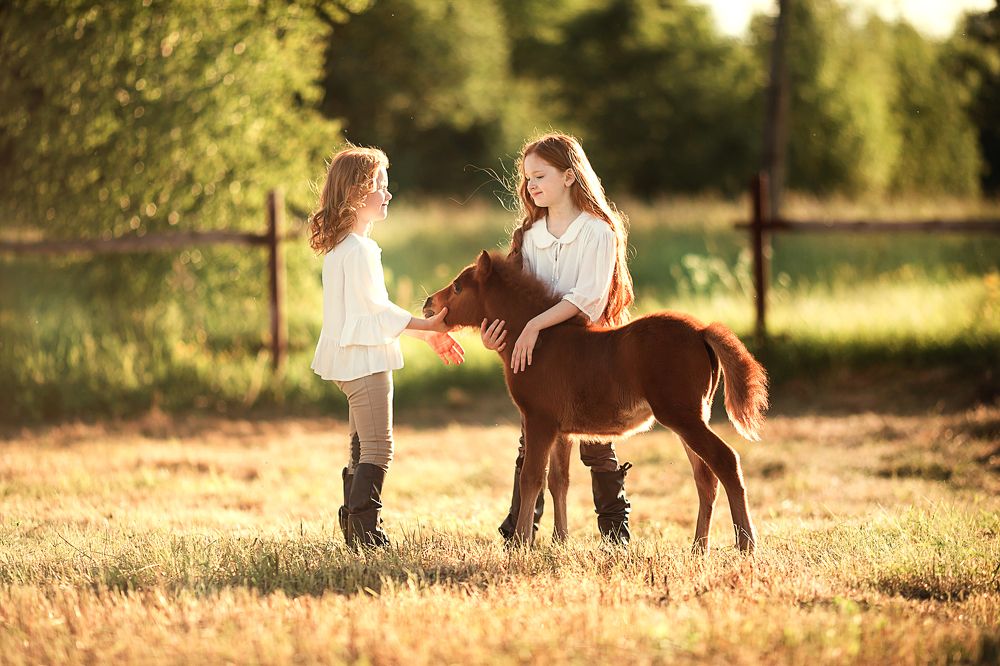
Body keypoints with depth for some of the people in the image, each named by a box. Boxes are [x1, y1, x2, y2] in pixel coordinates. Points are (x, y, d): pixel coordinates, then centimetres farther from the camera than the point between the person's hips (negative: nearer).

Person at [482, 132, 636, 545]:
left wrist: (535, 326, -30)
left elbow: (587, 296, -21)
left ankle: (615, 529, 15)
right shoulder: (530, 235, 8)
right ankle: (517, 532, 7)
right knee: (532, 443, 4)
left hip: (589, 351, -5)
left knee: (597, 447, 3)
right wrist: (493, 329, -14)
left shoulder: (598, 232, -10)